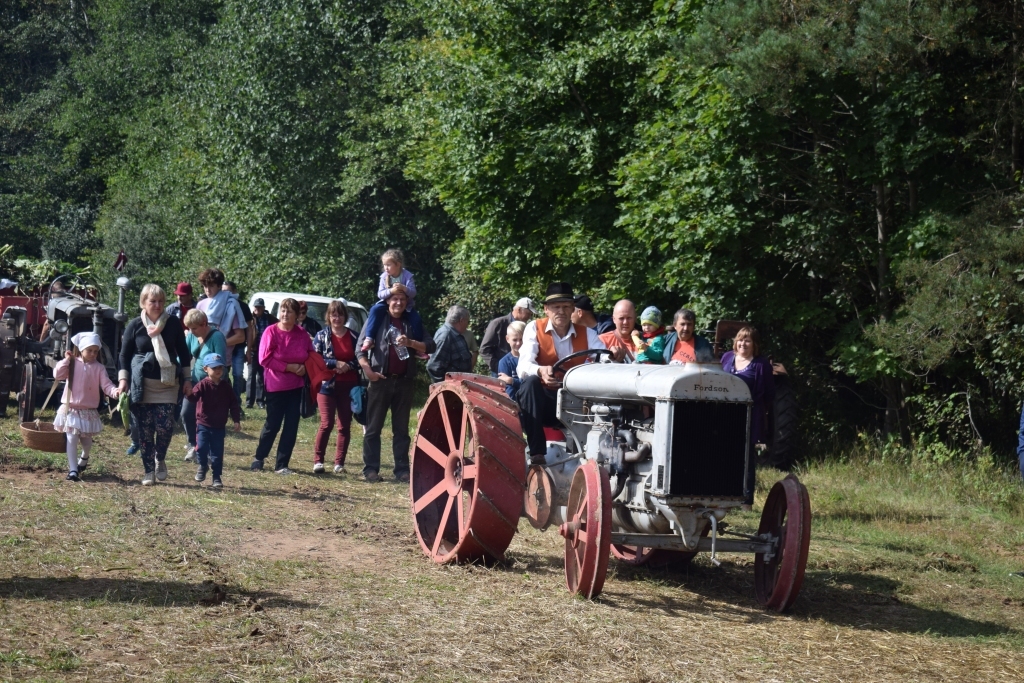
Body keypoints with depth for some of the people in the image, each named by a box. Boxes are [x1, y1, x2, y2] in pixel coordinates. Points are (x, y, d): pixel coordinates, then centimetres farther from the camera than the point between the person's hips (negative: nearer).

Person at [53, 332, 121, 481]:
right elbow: (57, 374, -12)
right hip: (71, 409, -1)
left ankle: (84, 458, 47)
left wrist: (115, 391, -30)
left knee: (86, 439, 14)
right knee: (72, 438, -8)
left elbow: (106, 385, -10)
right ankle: (73, 470, -6)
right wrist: (66, 360, -15)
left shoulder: (99, 368, -2)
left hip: (89, 411, 1)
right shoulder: (72, 364, -2)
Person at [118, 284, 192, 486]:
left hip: (167, 384, 0)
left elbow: (183, 353, 11)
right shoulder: (135, 325, 2)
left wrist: (187, 379, 9)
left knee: (165, 426, -9)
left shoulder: (173, 325, 4)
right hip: (142, 384, 0)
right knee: (145, 429, 0)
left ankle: (160, 460, 17)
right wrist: (123, 379, -2)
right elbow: (125, 354, 7)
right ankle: (148, 471, 11)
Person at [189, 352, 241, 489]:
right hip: (203, 425, -2)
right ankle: (203, 466, 21)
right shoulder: (203, 385, -7)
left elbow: (233, 404, 7)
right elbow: (194, 396, -24)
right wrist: (189, 394, -48)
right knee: (202, 447, -10)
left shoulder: (226, 387, 3)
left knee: (217, 452, 5)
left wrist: (236, 420, 1)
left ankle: (217, 477, 15)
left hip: (219, 427, 2)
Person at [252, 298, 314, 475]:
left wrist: (304, 367, -9)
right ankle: (259, 458, 23)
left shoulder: (302, 334, 1)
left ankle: (282, 465, 9)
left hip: (296, 387, 4)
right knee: (272, 424, 3)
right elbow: (265, 359, -14)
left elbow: (311, 355, 13)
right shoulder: (271, 332, -9)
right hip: (276, 386, -4)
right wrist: (289, 367, -17)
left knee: (291, 426, 2)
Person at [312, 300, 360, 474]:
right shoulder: (322, 336, 3)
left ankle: (339, 463, 9)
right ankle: (318, 460, -2)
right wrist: (336, 363, -13)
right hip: (327, 385, -2)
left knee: (345, 426, 3)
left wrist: (348, 366, -11)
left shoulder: (354, 336, 8)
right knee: (327, 424, -10)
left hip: (348, 386, 2)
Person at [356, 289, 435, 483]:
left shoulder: (413, 322, 11)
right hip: (380, 380, -2)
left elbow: (431, 346, 2)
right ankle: (370, 469, 2)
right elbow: (360, 349, 0)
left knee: (401, 429, 6)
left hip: (404, 381, 3)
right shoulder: (377, 320, 3)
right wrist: (368, 370, -13)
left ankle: (402, 470, 8)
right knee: (373, 427, -1)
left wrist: (410, 343, -13)